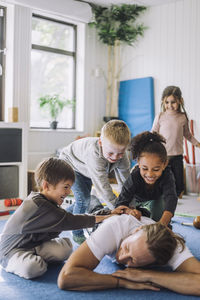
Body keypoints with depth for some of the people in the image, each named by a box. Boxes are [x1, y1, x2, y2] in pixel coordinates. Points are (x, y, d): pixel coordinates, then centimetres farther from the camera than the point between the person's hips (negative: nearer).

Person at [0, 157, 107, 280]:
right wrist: (99, 218, -24)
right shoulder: (38, 206, -28)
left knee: (65, 246, -15)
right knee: (33, 268, -36)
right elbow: (67, 221, -28)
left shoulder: (48, 202, 3)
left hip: (35, 245, 8)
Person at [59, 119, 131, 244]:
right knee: (84, 198, -17)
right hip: (69, 163, -6)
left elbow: (125, 182, -23)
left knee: (85, 200, 13)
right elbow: (103, 187, -49)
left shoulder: (122, 155, -28)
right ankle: (77, 233, 3)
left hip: (86, 169, 7)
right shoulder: (94, 154, -47)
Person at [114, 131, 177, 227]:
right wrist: (129, 210, -69)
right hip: (137, 200, 0)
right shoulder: (134, 177, -40)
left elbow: (171, 199, -54)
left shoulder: (167, 175, -38)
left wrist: (163, 223, -74)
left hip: (157, 201, 0)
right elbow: (120, 203, -42)